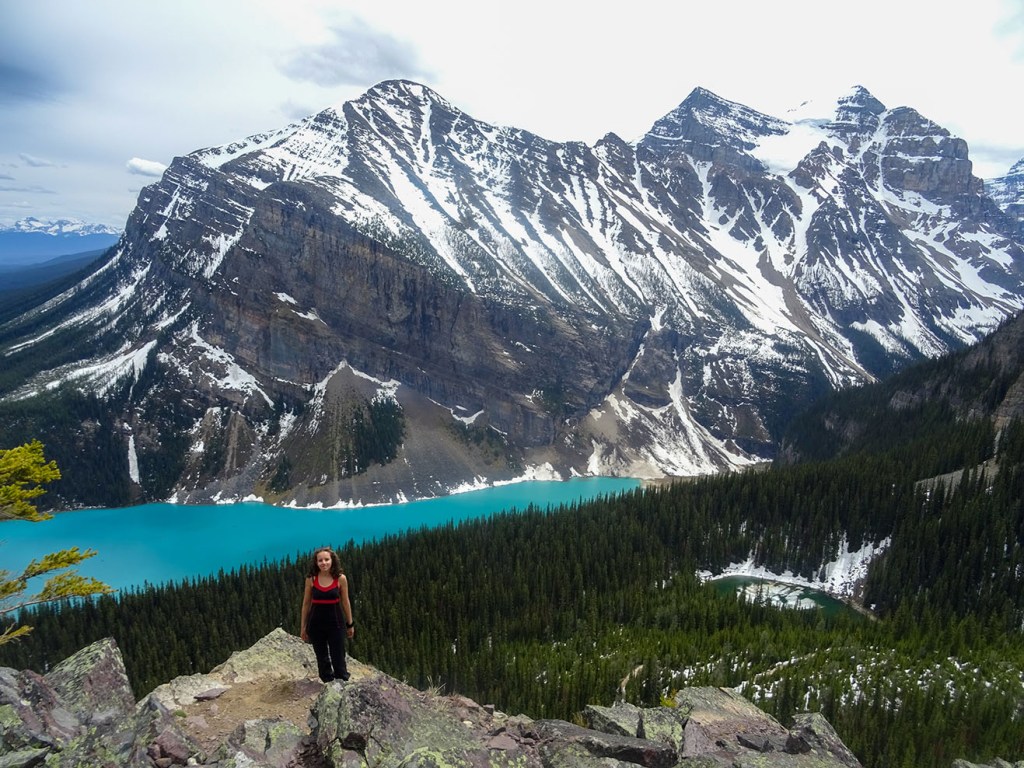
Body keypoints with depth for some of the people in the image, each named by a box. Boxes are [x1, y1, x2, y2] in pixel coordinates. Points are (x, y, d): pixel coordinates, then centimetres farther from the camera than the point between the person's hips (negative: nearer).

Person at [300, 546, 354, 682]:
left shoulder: (340, 579, -8)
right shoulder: (311, 579, -6)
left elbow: (345, 603, 2)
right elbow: (306, 604, 3)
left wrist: (350, 624, 7)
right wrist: (303, 627, 6)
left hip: (335, 621, -2)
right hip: (316, 622, 2)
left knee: (338, 658, 1)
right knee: (322, 658, 14)